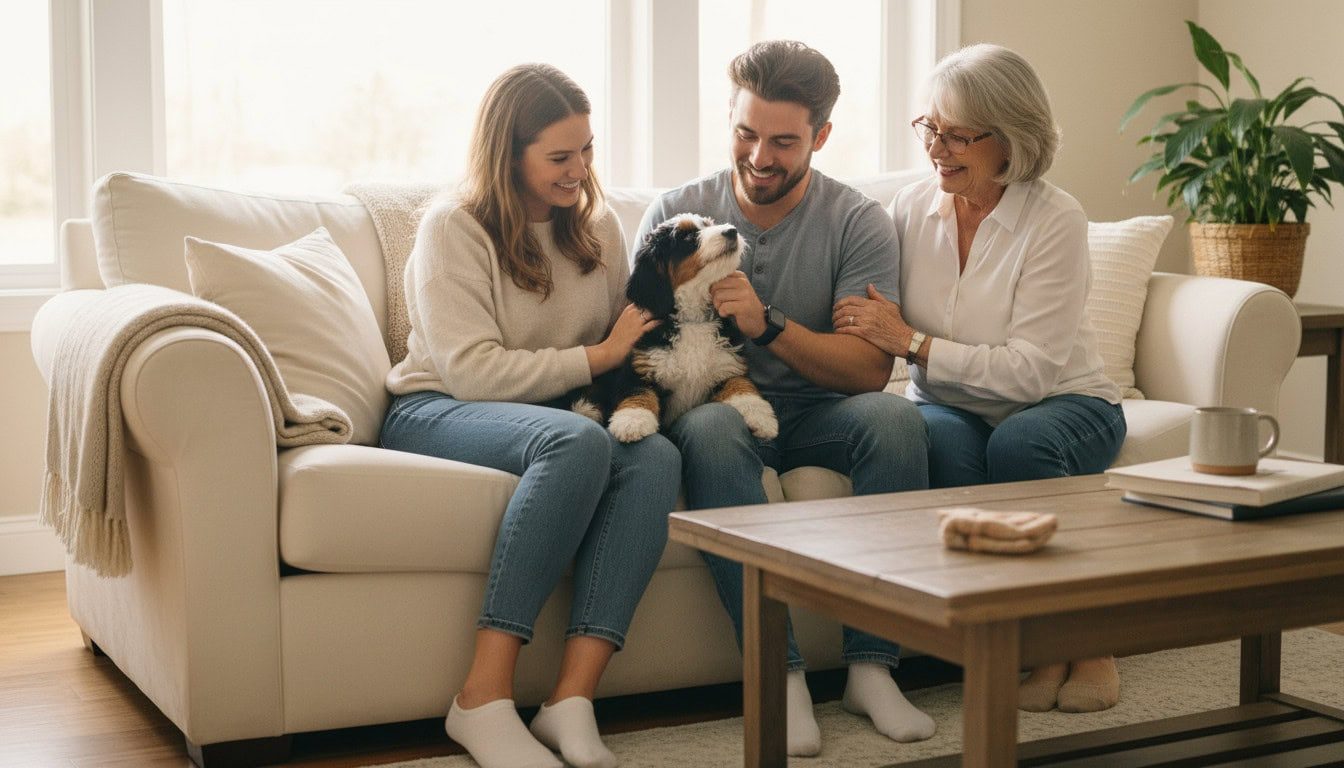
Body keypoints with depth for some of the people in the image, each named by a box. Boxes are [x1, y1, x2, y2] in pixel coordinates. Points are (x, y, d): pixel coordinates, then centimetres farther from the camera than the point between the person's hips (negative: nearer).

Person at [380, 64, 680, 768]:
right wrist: (596, 358, -15)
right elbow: (472, 371, -15)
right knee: (579, 441, -38)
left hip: (558, 418, 5)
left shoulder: (597, 224, 12)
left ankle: (571, 701, -37)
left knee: (656, 456, -29)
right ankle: (483, 700, -36)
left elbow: (622, 343, 18)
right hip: (436, 413, -5)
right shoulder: (453, 227, -6)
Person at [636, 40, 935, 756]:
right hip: (719, 407, 0)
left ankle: (870, 664, -24)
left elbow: (870, 370, -11)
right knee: (708, 428, -36)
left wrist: (767, 323, -25)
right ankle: (781, 673, -33)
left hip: (817, 412, 1)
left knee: (895, 417, -31)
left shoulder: (857, 222, -1)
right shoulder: (675, 213, 2)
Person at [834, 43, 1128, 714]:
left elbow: (1031, 370, -22)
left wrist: (912, 342, -24)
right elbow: (877, 342, 4)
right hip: (951, 408, 3)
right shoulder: (910, 208, -1)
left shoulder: (1055, 220, -15)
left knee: (1019, 443, -36)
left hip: (1062, 407, -2)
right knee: (940, 440, -33)